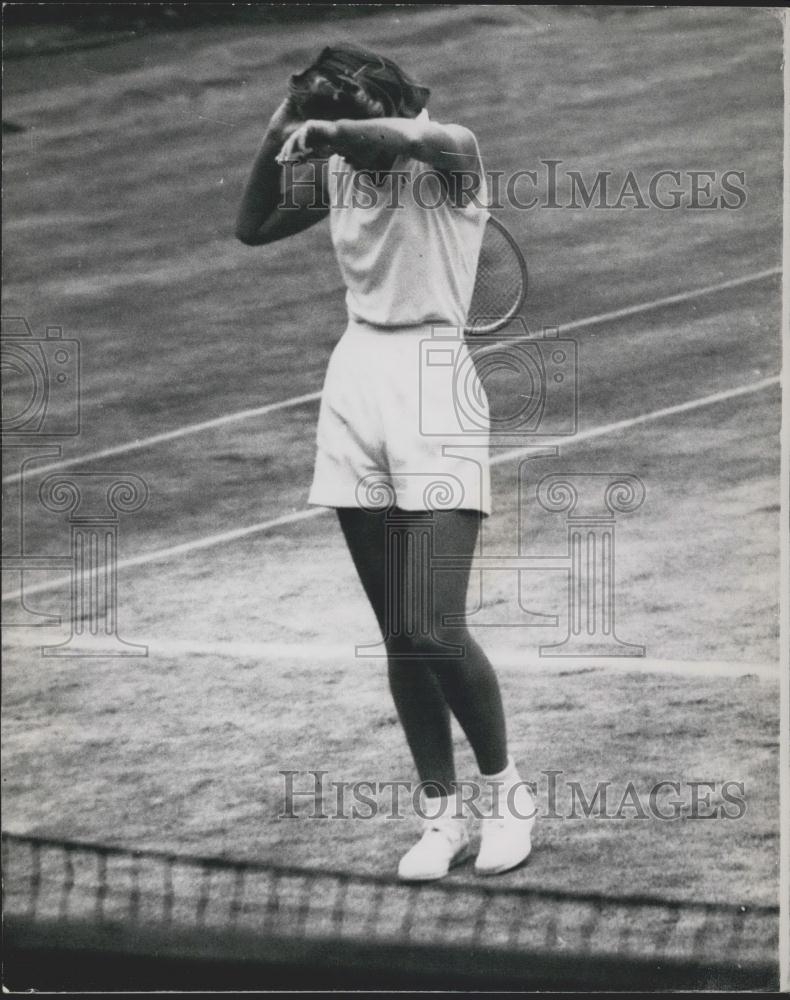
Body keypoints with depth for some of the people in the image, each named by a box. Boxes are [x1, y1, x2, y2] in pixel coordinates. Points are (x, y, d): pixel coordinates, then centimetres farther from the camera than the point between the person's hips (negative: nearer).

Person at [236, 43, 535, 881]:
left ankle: (507, 794, 8)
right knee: (399, 639, 7)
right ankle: (441, 816, 15)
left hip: (430, 386, -6)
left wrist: (327, 128, -30)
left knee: (433, 631, -13)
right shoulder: (335, 170, 8)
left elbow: (414, 136, -35)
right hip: (355, 382, 6)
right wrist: (276, 135, 3)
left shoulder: (452, 157, -11)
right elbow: (253, 228, 16)